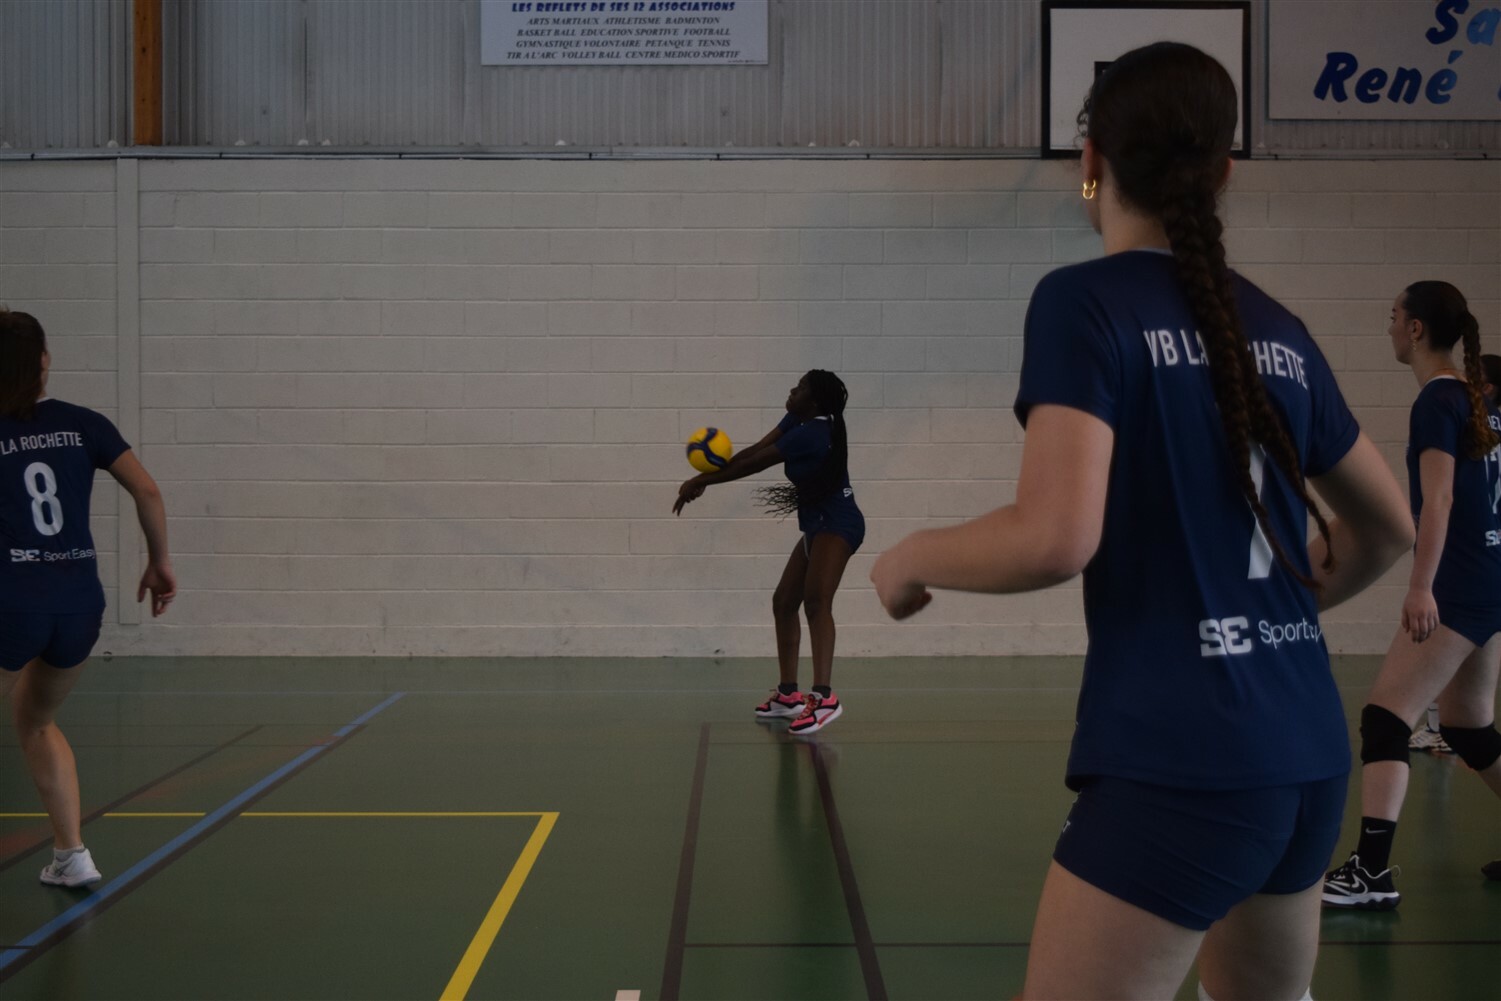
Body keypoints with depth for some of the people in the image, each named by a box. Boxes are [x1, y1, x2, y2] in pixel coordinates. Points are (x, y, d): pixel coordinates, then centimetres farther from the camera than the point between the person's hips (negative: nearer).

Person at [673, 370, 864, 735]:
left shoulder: (811, 433, -22)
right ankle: (788, 694, 21)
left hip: (837, 524, -11)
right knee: (784, 602, 12)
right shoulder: (797, 421, 6)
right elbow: (753, 450, 3)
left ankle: (824, 696, -41)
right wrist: (704, 480, -6)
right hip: (818, 526, 11)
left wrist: (700, 481, -9)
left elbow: (754, 464, -18)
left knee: (816, 601, -28)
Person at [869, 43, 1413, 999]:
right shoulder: (1278, 328, 10)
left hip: (1176, 762, -7)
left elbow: (1056, 538, -20)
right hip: (1309, 753, 7)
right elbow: (1390, 527, 21)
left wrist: (911, 556, -2)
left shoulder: (1084, 300, -9)